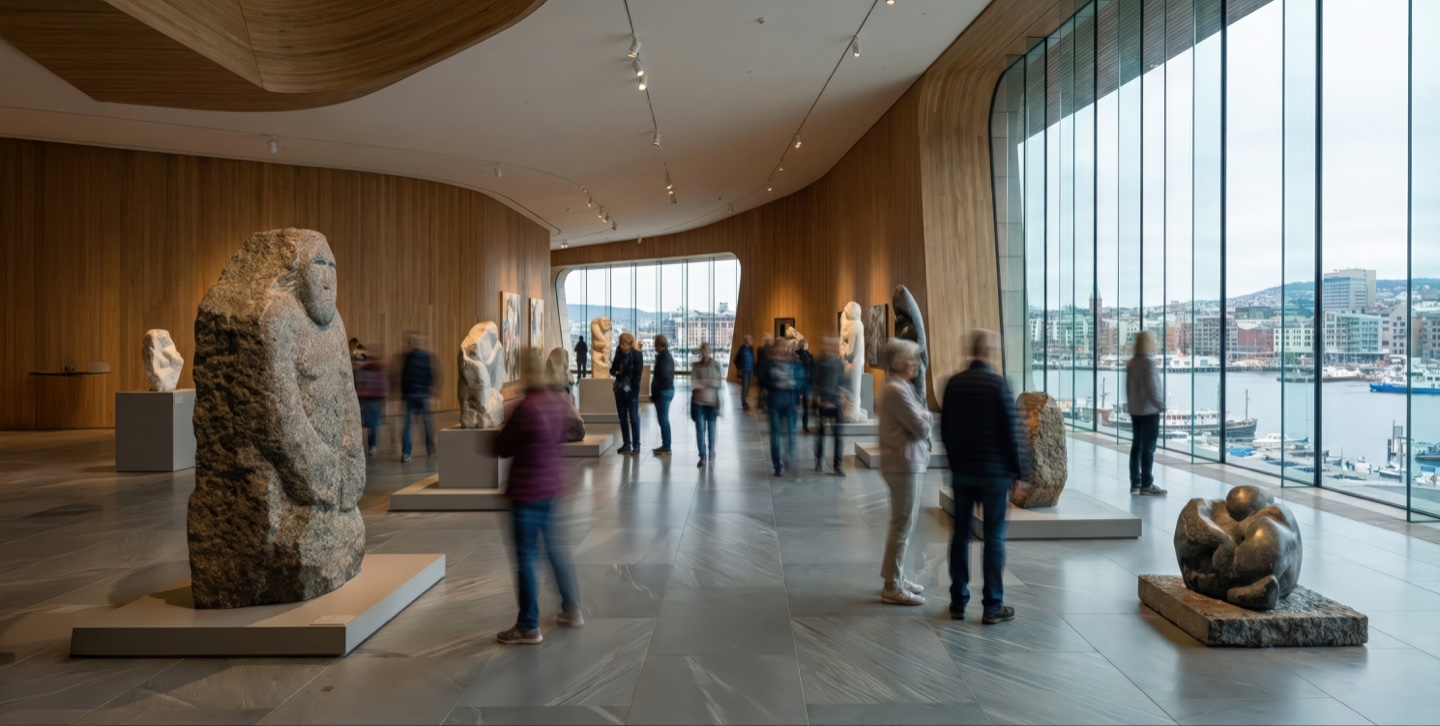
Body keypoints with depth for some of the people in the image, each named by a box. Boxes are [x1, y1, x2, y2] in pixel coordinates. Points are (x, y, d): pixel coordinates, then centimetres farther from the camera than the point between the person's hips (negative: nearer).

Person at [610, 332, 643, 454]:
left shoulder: (636, 355, -8)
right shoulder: (619, 354, 7)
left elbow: (637, 374, -10)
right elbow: (613, 369, 15)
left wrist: (635, 392, -16)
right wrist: (614, 371, -9)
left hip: (631, 391, -5)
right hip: (619, 390, 5)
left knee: (634, 418, -1)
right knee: (623, 418, 9)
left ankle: (636, 445, 4)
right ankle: (627, 444, 16)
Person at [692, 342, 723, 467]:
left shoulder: (716, 365, 2)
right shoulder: (696, 366, 3)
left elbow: (720, 383, -2)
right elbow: (693, 384, -7)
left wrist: (702, 382, -9)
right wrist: (711, 382, -10)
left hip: (712, 402, 0)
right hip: (698, 402, 0)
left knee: (711, 429, 8)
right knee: (700, 429, -4)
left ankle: (711, 453, 27)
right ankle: (703, 456, 0)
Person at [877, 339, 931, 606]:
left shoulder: (902, 387, 14)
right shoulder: (897, 390, -19)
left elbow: (921, 416, 14)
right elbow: (920, 428, -19)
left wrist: (922, 416, -7)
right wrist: (925, 419, 1)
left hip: (908, 461, 10)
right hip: (905, 463, -10)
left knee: (903, 523, 18)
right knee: (903, 526, -4)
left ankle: (895, 577, 29)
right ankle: (892, 588, 4)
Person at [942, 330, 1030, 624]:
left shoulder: (954, 383, 3)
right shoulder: (998, 383, -12)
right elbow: (1012, 431, -11)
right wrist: (1020, 470, -2)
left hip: (960, 471, 4)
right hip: (993, 472, -4)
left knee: (960, 535, 11)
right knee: (994, 537, 4)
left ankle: (958, 602, 17)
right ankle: (992, 607, 9)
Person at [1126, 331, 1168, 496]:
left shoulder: (1131, 363, 8)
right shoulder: (1148, 363, -17)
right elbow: (1151, 388, -20)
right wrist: (1161, 405, -8)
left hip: (1135, 410, 8)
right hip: (1149, 411, -8)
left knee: (1136, 446, 11)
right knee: (1148, 448, -3)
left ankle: (1135, 483, 16)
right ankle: (1146, 485, 0)